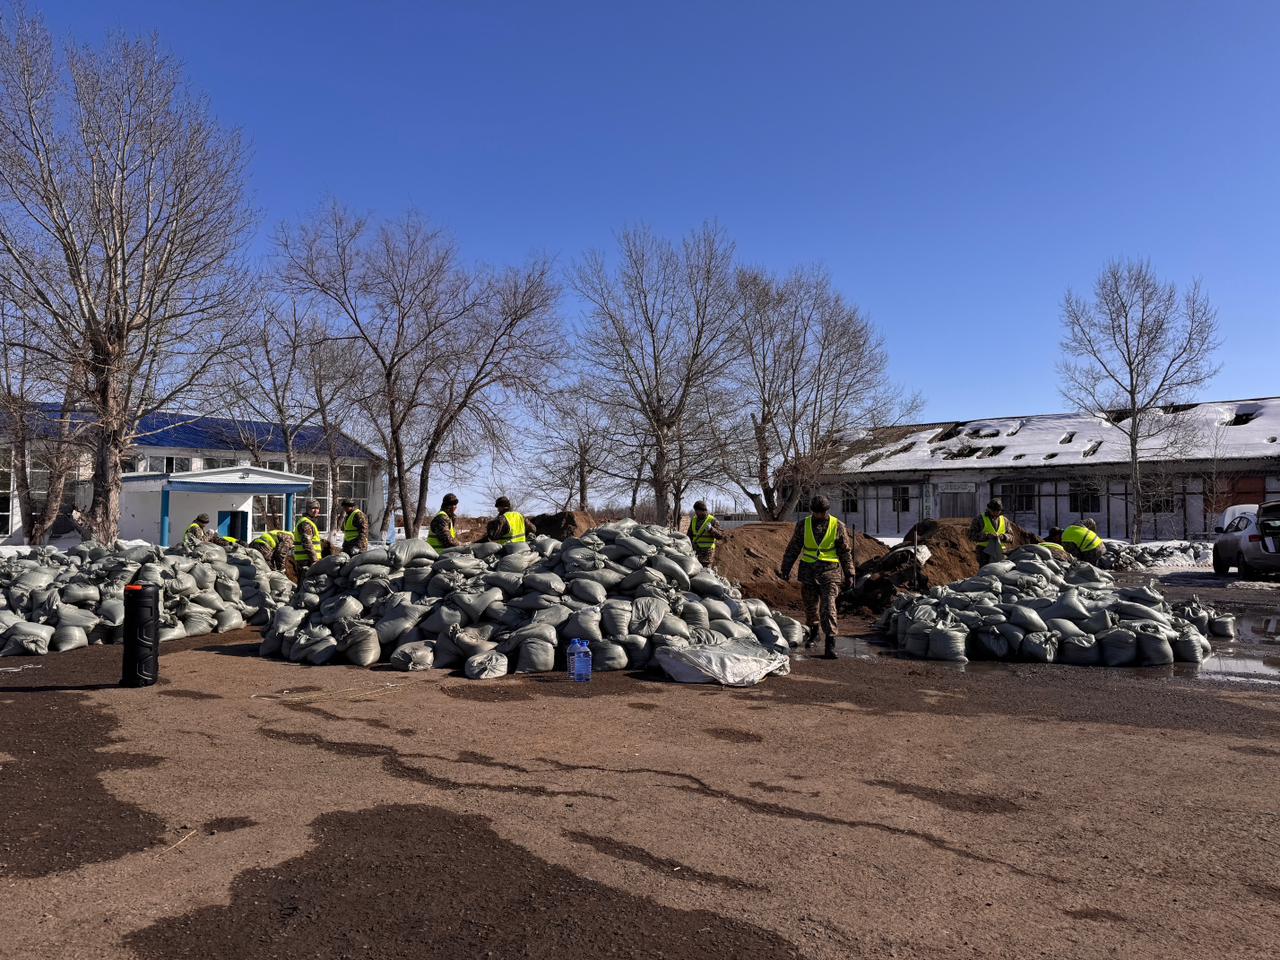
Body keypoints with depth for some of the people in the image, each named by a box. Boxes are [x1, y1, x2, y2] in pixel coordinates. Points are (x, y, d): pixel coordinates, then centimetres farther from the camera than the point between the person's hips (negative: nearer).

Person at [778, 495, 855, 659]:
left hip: (829, 571, -2)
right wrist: (785, 568, 8)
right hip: (808, 571, 3)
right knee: (810, 605, 13)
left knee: (828, 607, -12)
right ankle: (813, 633, 39)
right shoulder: (803, 525, -1)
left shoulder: (838, 527, -4)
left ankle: (830, 644, -13)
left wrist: (849, 574, 3)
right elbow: (793, 548, 7)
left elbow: (845, 552, 3)